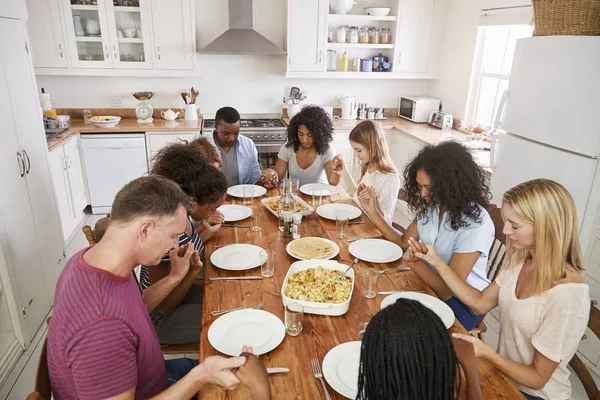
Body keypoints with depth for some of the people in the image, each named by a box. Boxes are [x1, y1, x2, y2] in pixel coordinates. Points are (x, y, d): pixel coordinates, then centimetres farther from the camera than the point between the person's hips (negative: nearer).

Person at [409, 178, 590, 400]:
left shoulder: (567, 296, -30)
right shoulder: (520, 260, -8)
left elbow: (537, 378, -21)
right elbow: (481, 302, -1)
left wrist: (487, 354, -36)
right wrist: (437, 262, -7)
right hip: (504, 373, 6)